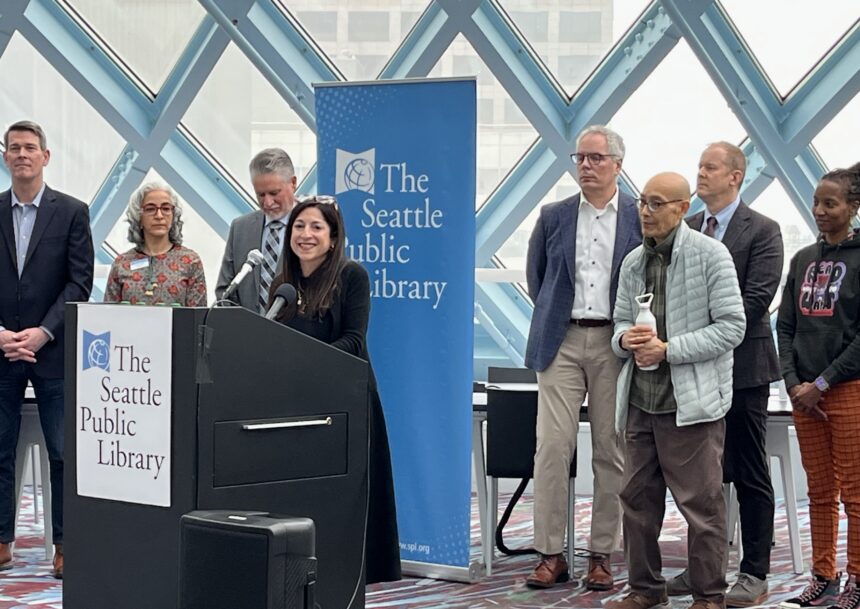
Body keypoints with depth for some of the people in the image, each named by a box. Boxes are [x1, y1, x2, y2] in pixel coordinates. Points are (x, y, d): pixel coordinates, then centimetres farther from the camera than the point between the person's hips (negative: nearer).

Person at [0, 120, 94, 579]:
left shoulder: (72, 212, 2)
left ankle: (65, 545, 5)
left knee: (64, 453, -1)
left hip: (53, 350, -2)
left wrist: (43, 332, -11)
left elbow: (80, 282, -2)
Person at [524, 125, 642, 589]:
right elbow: (536, 276, 19)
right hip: (563, 342, 1)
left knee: (611, 451, 2)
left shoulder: (641, 218, 2)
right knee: (552, 447, -5)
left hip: (616, 344, -1)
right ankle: (550, 555, 1)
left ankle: (602, 555, 10)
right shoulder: (553, 217, 8)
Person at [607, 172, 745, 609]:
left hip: (691, 403, -6)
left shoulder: (711, 255, -6)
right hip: (641, 400, 6)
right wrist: (626, 338, -6)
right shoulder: (634, 261, 12)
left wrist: (668, 349, -16)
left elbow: (731, 327, -10)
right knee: (638, 498, 12)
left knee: (701, 503, 0)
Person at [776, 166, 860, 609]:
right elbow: (786, 326, 11)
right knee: (820, 491, 10)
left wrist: (822, 382, -12)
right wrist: (794, 383, -2)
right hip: (803, 391, 5)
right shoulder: (803, 260, 11)